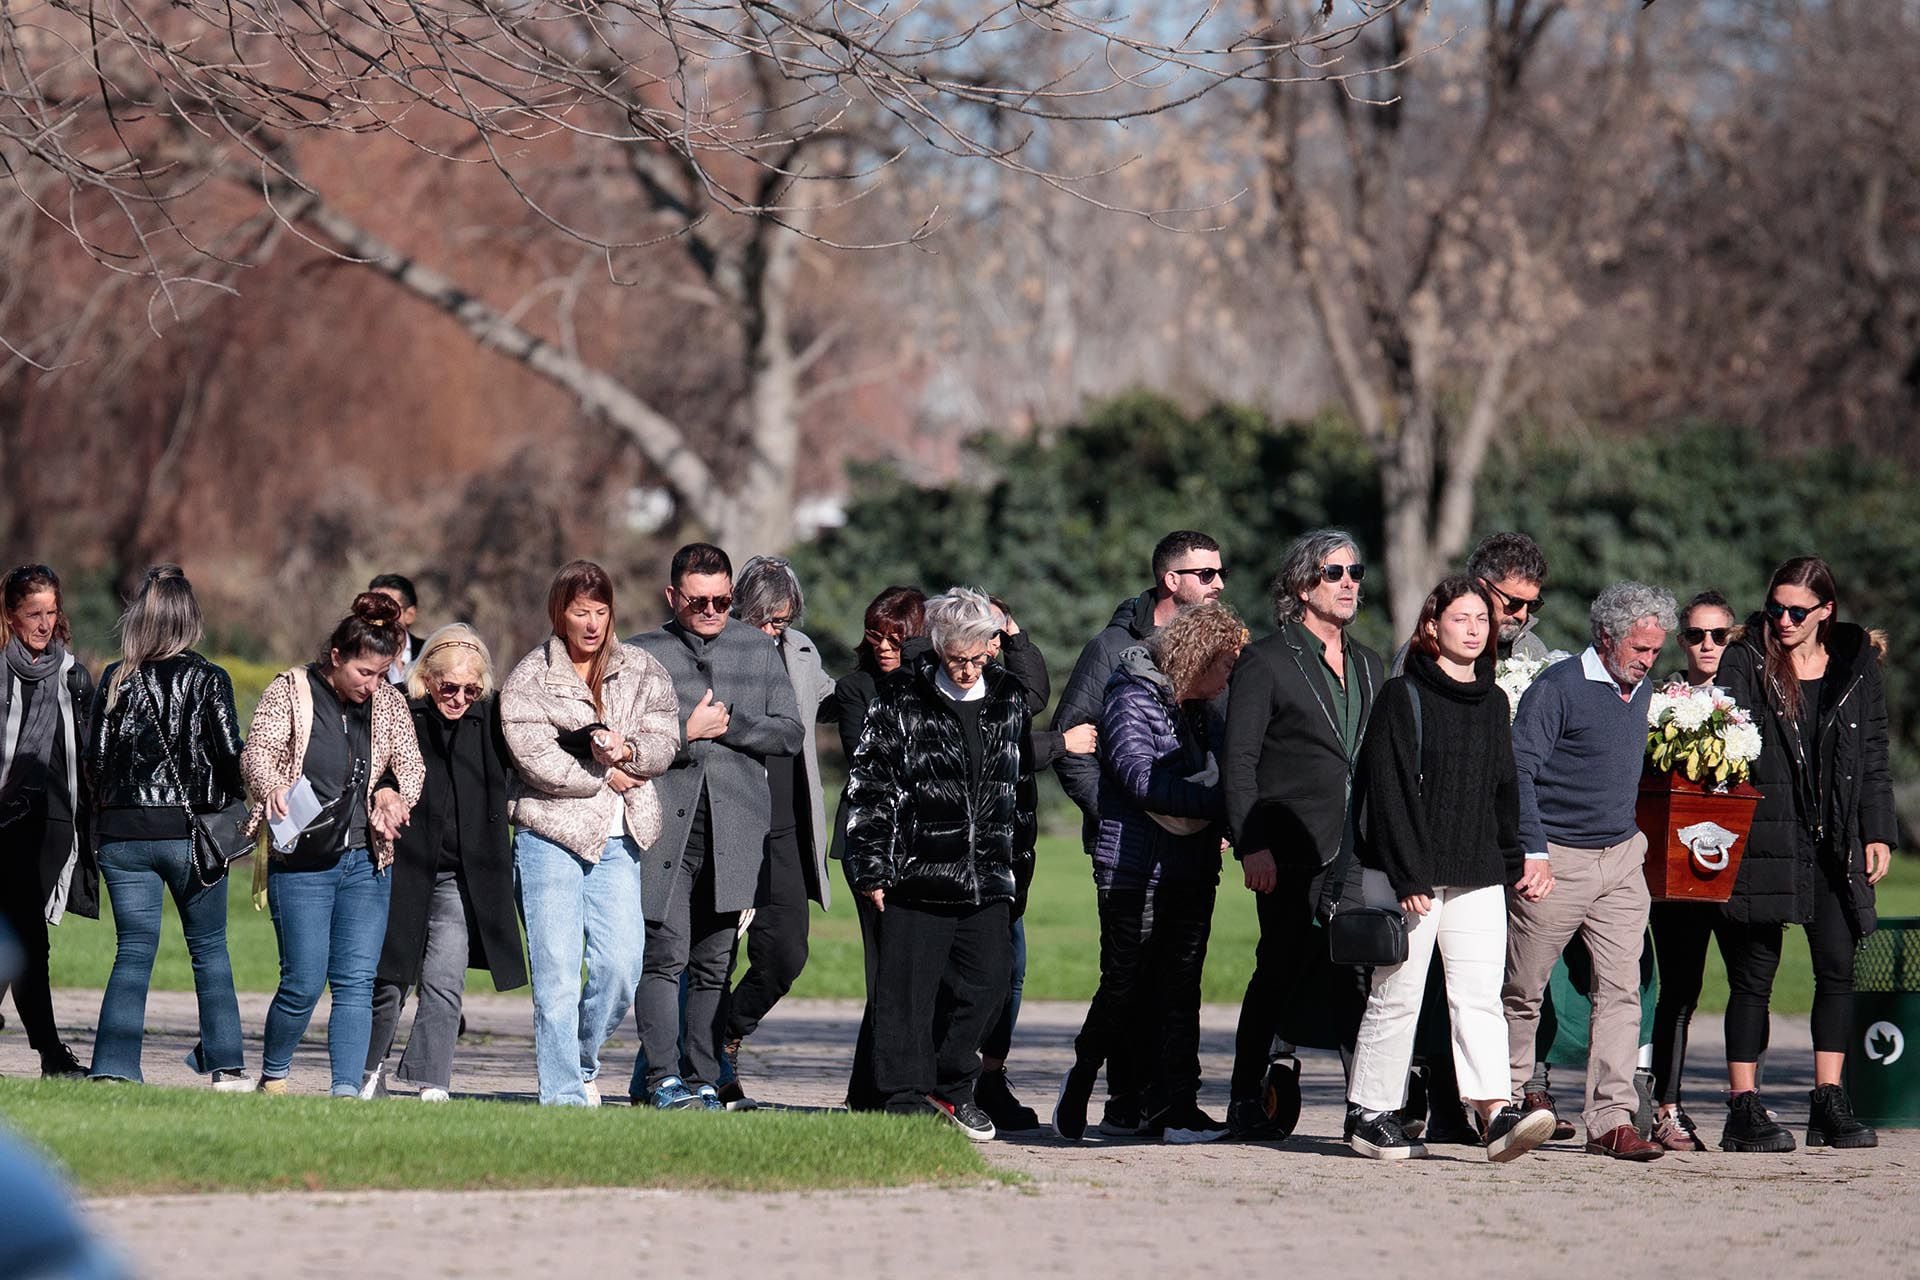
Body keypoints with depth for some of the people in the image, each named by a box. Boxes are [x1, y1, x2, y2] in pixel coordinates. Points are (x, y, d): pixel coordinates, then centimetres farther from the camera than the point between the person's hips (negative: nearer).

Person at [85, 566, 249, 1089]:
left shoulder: (115, 679, 0)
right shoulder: (208, 680, -7)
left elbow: (95, 761, 2)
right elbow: (233, 757, -9)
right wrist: (237, 810, 10)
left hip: (123, 834, 2)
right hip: (191, 830, -2)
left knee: (133, 951, 6)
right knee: (209, 949, 13)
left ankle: (113, 1067, -6)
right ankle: (225, 1064, 13)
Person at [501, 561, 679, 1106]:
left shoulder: (641, 670, 12)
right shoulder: (528, 678, 0)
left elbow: (665, 742, 5)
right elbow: (536, 758, -10)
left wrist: (628, 751, -15)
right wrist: (607, 777, -6)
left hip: (618, 839, 3)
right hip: (549, 838, -3)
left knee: (621, 964, -6)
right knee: (556, 973, -6)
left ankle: (583, 1062, 19)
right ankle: (563, 1093, -2)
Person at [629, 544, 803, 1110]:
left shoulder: (759, 652, 14)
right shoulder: (644, 653, 6)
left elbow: (790, 733, 8)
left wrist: (728, 725, -5)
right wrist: (688, 731, -10)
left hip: (735, 825, 2)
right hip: (664, 824, -2)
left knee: (715, 962, 4)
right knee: (665, 954, -10)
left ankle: (702, 1079, 8)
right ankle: (662, 1078, -10)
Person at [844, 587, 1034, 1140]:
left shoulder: (1008, 700, 10)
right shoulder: (901, 701, -3)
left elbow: (1021, 778, 22)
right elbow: (868, 787, -3)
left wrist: (1016, 855, 20)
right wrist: (870, 868, -7)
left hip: (987, 878, 4)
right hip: (917, 875, -4)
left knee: (986, 983, 5)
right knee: (908, 990, -2)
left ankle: (950, 1087, 21)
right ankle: (906, 1098, 5)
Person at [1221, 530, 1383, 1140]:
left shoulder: (1369, 664, 19)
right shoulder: (1265, 661, 0)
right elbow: (1238, 762, -5)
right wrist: (1252, 845, -14)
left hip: (1361, 853, 5)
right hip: (1291, 854, -5)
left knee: (1365, 976, -3)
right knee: (1281, 974, -2)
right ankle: (1248, 1103, 6)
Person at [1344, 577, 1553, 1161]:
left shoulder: (1493, 701, 14)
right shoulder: (1404, 696, -5)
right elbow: (1389, 789, -10)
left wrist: (1511, 864, 13)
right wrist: (1408, 876, -15)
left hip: (1478, 878, 5)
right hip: (1413, 876, -5)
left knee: (1479, 996, -6)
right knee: (1396, 997, 1)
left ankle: (1496, 1115, -16)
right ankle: (1371, 1115, 11)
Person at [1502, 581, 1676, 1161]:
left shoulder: (1641, 693, 11)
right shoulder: (1558, 688, -11)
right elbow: (1520, 769, -15)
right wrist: (1533, 853, -21)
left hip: (1621, 857, 6)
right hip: (1556, 860, -6)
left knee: (1621, 988, -5)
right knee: (1523, 988, 6)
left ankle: (1612, 1119, -8)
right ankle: (1509, 1094, 27)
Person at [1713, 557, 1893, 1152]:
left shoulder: (1856, 665, 9)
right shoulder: (1746, 661, 0)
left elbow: (1873, 755, 13)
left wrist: (1877, 832, 7)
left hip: (1834, 844, 3)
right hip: (1764, 839, -3)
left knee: (1838, 967, 0)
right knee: (1754, 973, -2)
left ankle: (1830, 1105, 6)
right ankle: (1745, 1110, 1)